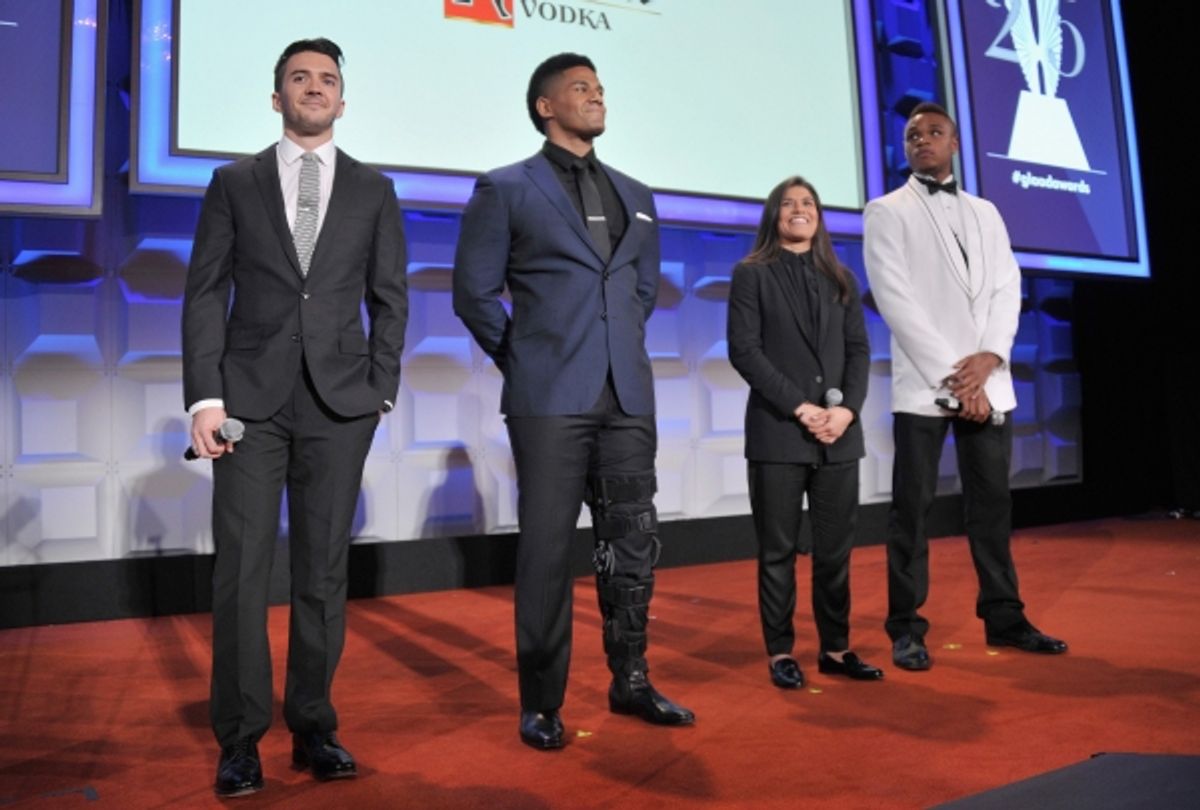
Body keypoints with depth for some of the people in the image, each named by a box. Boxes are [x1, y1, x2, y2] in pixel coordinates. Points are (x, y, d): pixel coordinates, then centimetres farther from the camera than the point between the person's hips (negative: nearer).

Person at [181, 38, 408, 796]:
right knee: (241, 569, -1)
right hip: (250, 396, 0)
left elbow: (390, 299, 9)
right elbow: (205, 292, 3)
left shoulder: (374, 189, 11)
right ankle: (240, 738, 12)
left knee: (324, 570, 4)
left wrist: (381, 389, -1)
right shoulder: (234, 183, 9)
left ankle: (313, 726, 16)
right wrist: (204, 396, -6)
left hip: (338, 402, 1)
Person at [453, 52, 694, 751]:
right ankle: (542, 702, 15)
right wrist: (526, 362, 3)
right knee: (548, 549, 1)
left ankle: (631, 680, 25)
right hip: (550, 398, -5)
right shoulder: (506, 190, 1)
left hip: (628, 397, 5)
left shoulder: (636, 197, 17)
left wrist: (622, 351, 15)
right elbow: (475, 292, 0)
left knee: (634, 542, 9)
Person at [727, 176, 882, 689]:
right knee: (778, 550, 3)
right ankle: (780, 653, 13)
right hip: (778, 431, -4)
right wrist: (800, 408, -14)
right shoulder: (751, 275, 3)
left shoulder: (840, 279, 16)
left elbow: (859, 349, 10)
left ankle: (836, 648, 19)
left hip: (840, 433, 4)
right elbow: (744, 351, -7)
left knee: (835, 549, 8)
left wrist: (847, 409, -8)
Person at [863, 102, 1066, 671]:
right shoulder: (886, 212, 4)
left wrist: (988, 358, -10)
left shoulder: (985, 212, 18)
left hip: (988, 382, 5)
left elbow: (1007, 289, 9)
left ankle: (1004, 618, 20)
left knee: (992, 502, 9)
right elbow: (896, 300, -7)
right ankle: (907, 629, 6)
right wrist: (952, 378, -13)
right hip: (924, 384, -4)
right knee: (912, 509, -1)